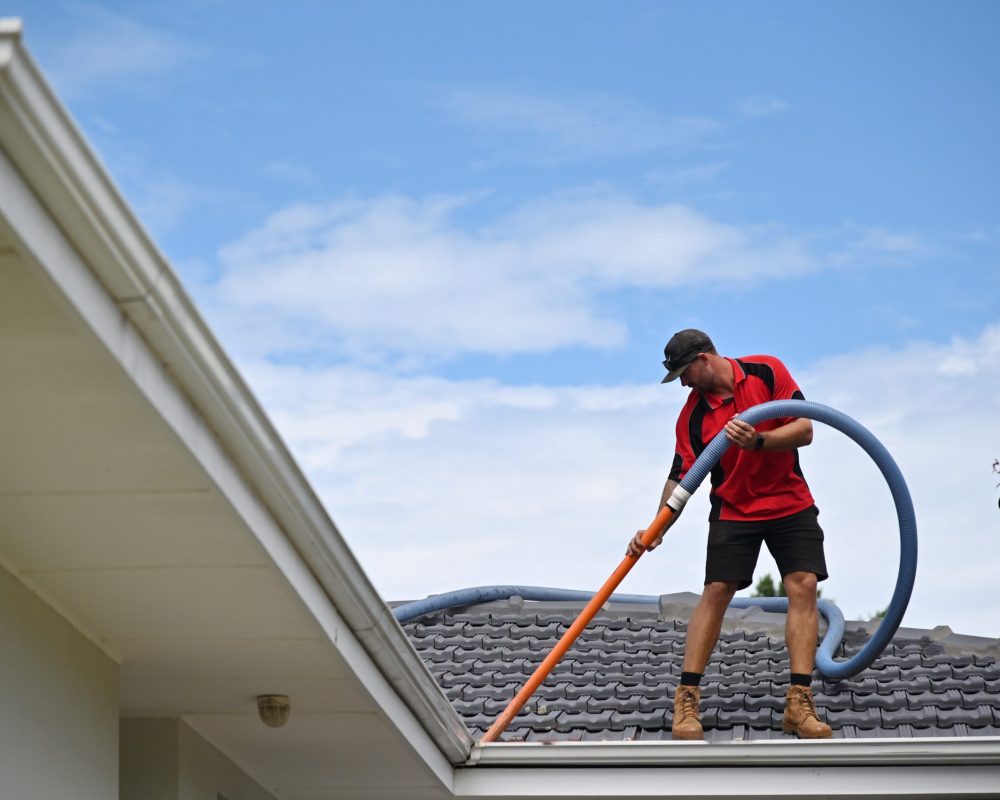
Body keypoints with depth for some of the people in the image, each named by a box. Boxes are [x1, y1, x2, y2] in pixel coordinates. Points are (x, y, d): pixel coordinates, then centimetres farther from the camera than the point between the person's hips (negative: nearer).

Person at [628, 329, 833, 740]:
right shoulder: (692, 414, -8)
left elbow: (804, 430, -14)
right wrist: (658, 528, -23)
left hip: (791, 503, 0)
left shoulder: (767, 372, -11)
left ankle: (799, 704, -13)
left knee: (803, 587, -11)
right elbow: (682, 477, -10)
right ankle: (686, 700, -7)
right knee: (716, 592, -11)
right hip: (733, 510, 0)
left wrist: (758, 441, -31)